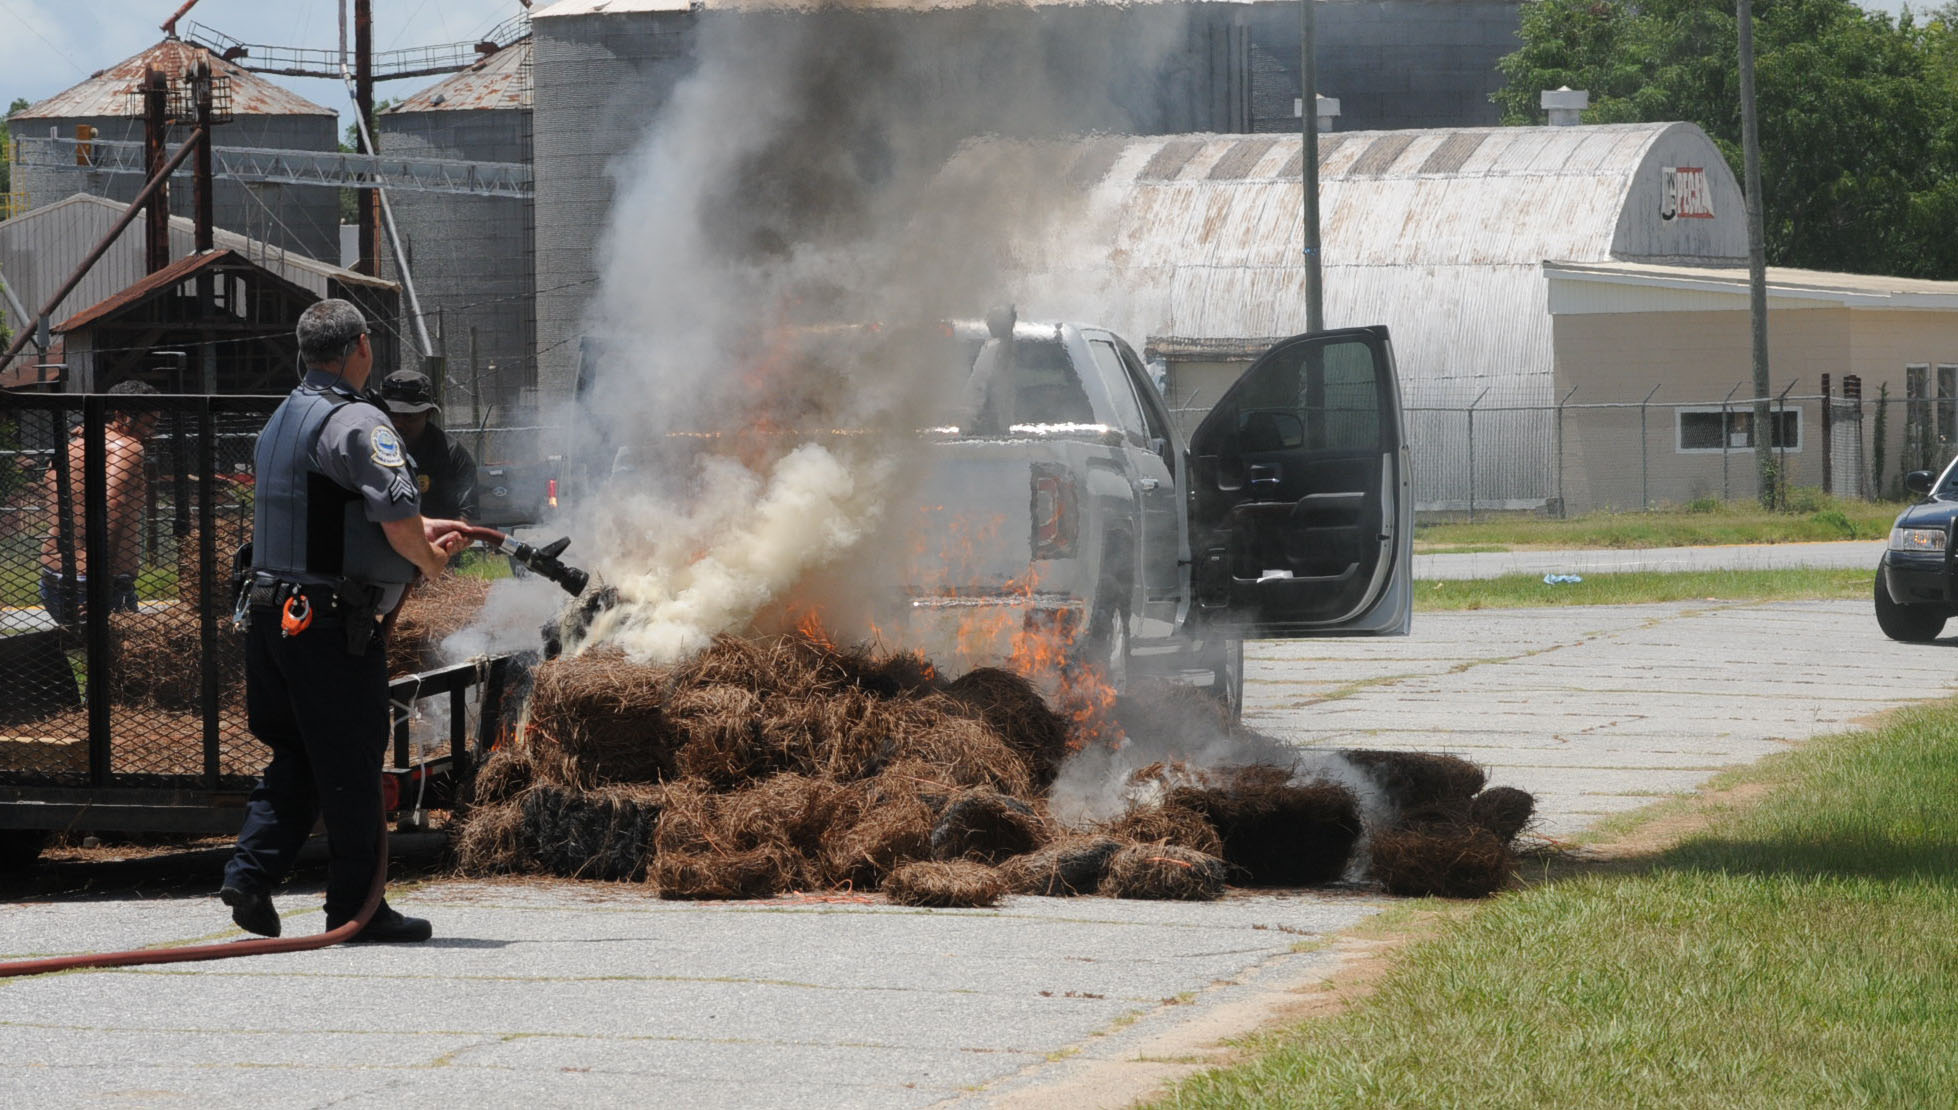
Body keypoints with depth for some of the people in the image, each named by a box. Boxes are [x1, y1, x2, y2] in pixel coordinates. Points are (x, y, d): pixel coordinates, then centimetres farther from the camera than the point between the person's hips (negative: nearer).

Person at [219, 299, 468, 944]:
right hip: (330, 621, -9)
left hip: (273, 616, 9)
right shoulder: (356, 423, -13)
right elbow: (398, 517, -20)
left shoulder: (284, 418, 17)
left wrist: (425, 531, 28)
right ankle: (357, 907, 5)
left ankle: (251, 874, 5)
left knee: (295, 756, 16)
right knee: (351, 764, 0)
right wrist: (430, 561, 1)